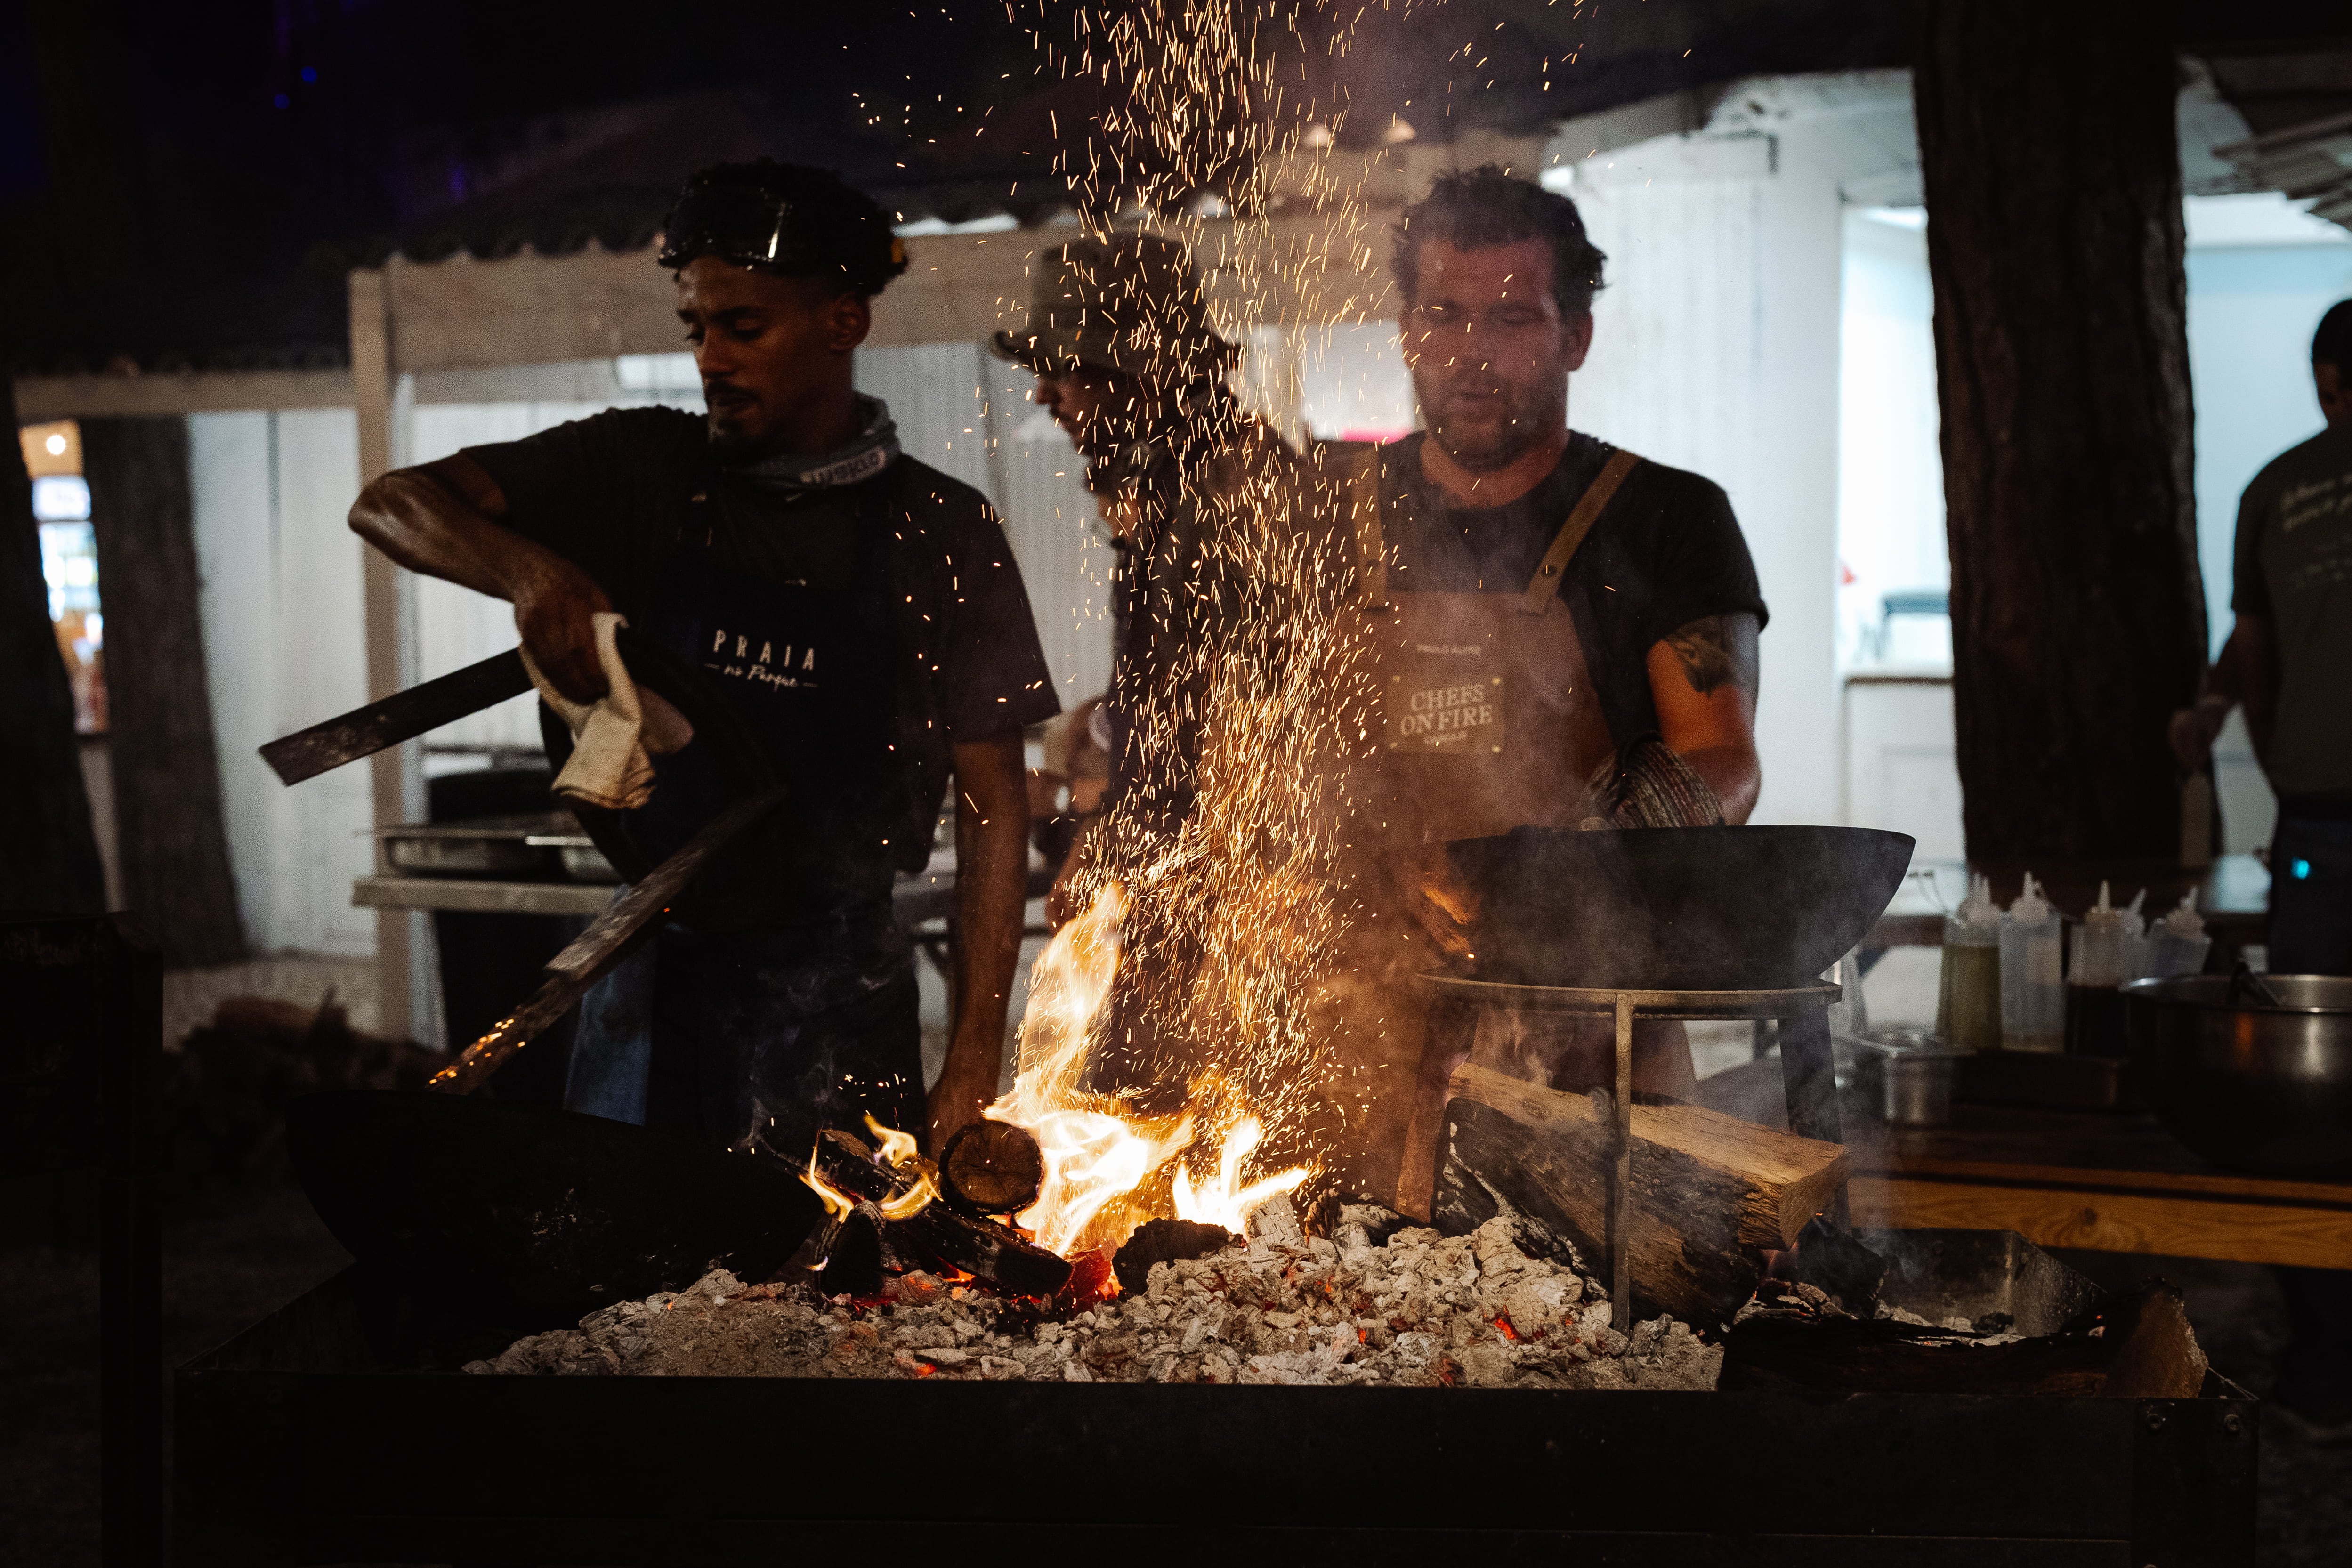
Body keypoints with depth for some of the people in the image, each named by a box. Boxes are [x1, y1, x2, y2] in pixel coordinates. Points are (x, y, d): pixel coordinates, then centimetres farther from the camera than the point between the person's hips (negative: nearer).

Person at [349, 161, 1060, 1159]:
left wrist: (974, 1066, -7)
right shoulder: (640, 472, 6)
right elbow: (393, 507, 4)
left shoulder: (941, 536, 0)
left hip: (831, 1002, -2)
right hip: (649, 975, 2)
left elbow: (992, 807, 0)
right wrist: (527, 571, -18)